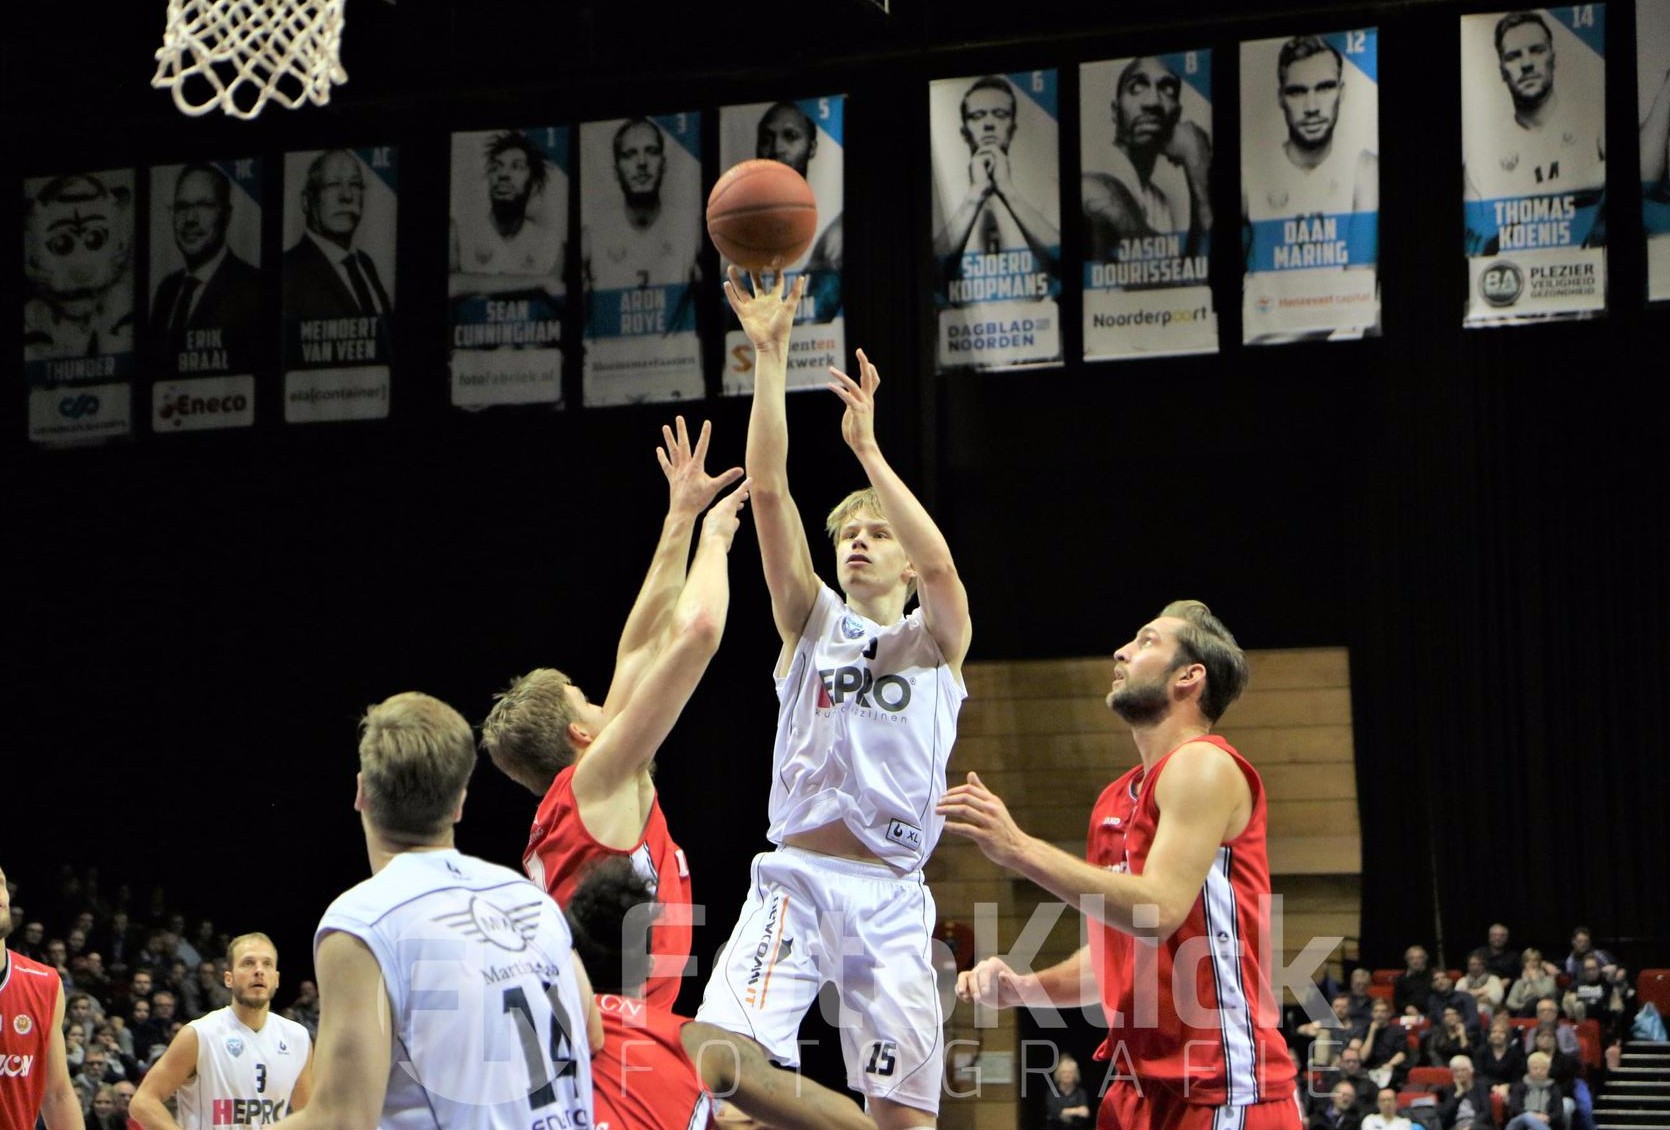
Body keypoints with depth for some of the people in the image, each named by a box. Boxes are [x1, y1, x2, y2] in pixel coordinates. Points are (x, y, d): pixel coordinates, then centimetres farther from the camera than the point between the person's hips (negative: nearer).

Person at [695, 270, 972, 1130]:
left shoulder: (936, 640, 11)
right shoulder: (812, 622, 13)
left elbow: (940, 565, -13)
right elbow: (769, 490, 2)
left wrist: (867, 449, -13)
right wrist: (769, 358, -6)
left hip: (890, 895, 0)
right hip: (797, 877, 0)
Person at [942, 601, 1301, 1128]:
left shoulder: (1204, 765, -9)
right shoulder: (1116, 801, 16)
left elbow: (1158, 911, -23)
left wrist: (1019, 849, -23)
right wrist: (1023, 987, 6)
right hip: (1142, 1086, 8)